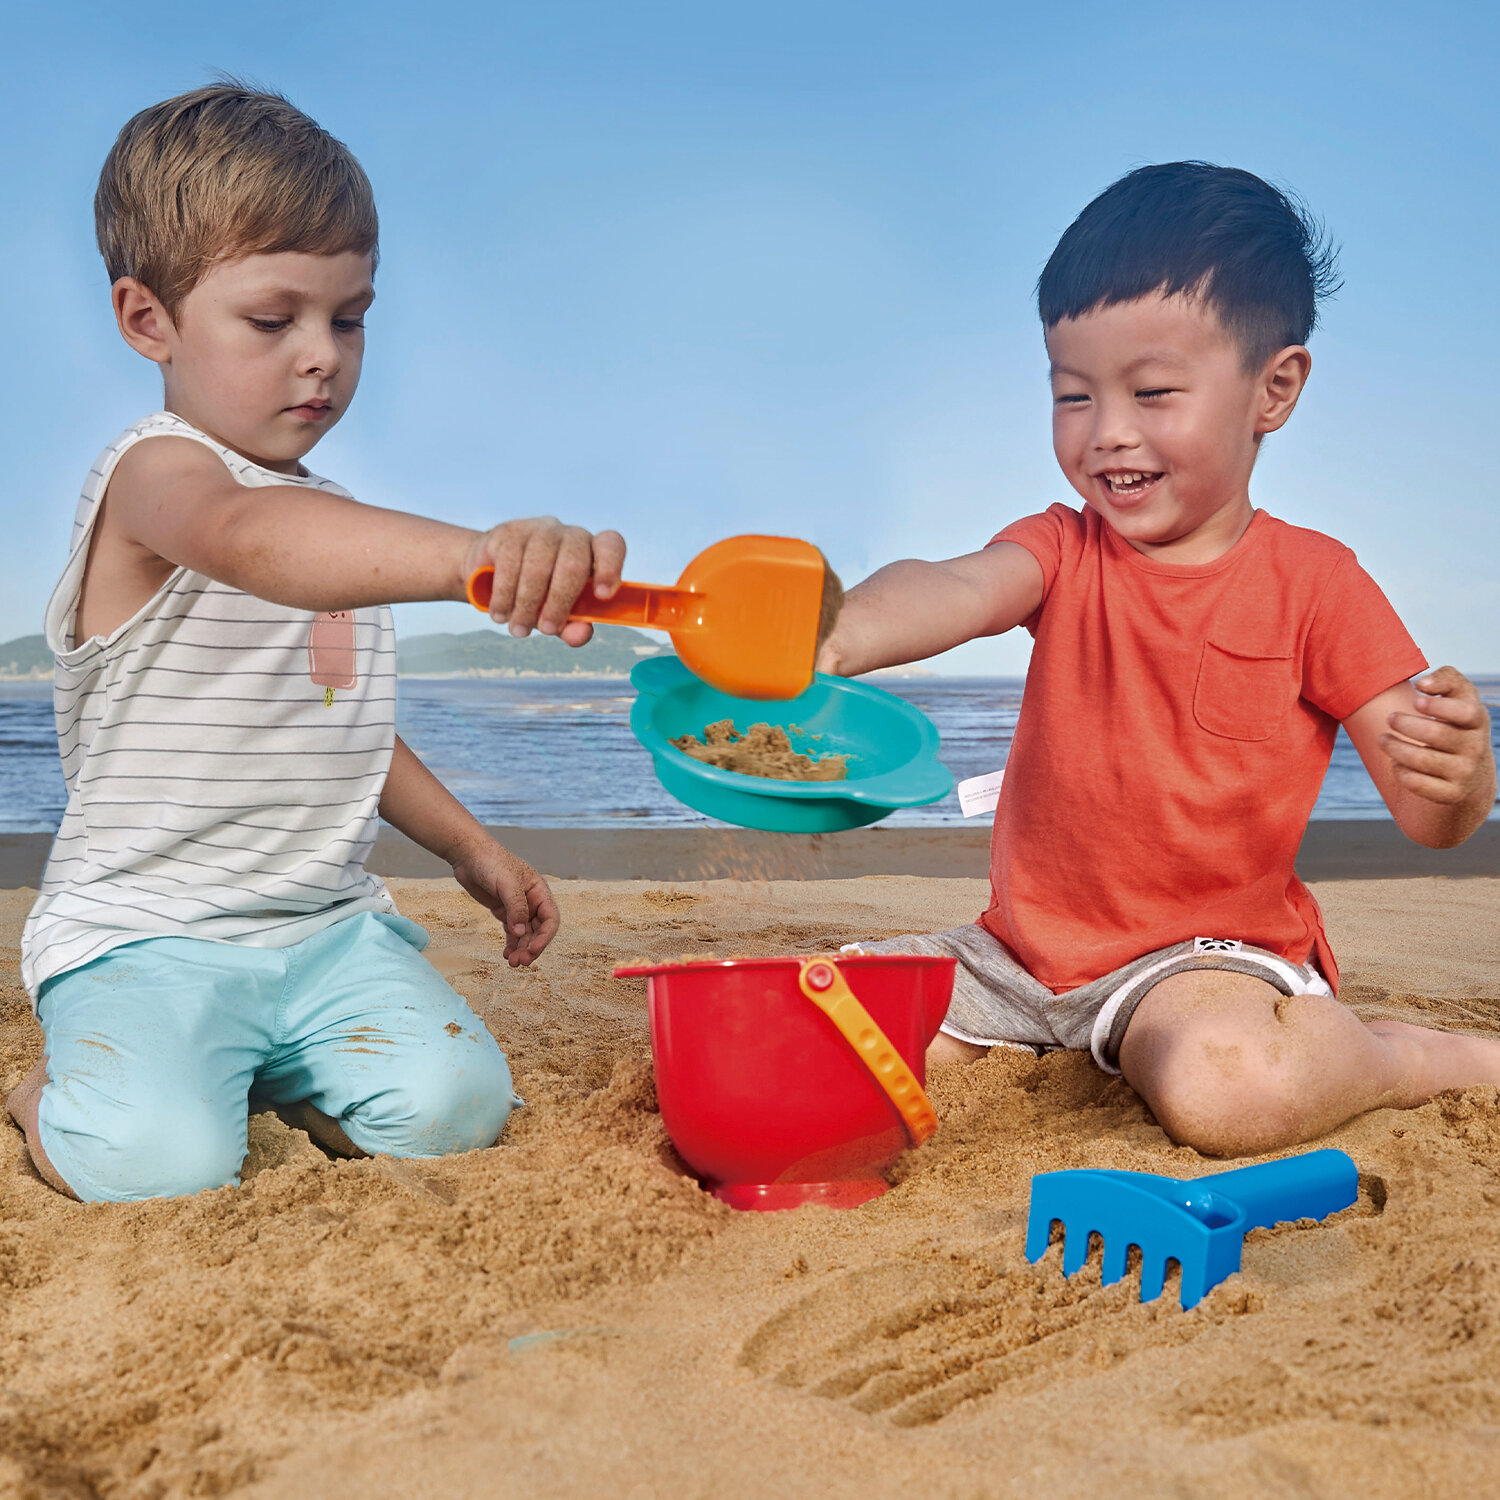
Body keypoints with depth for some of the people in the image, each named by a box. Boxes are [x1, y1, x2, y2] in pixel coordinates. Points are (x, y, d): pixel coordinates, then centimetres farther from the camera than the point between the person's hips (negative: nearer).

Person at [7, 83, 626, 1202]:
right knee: (161, 1161, -27)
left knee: (452, 1106, -18)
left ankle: (269, 1070, 13)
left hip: (328, 928, 6)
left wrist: (472, 850, 21)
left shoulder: (341, 523, 16)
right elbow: (249, 541, -39)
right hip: (145, 931, -5)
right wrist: (476, 552, -56)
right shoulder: (157, 473, -12)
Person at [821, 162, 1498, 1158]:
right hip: (1023, 951, 5)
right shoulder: (1063, 551, 4)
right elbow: (953, 589, -21)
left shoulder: (1312, 581, -4)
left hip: (1206, 952, -4)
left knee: (1228, 1088, -37)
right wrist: (831, 635, -45)